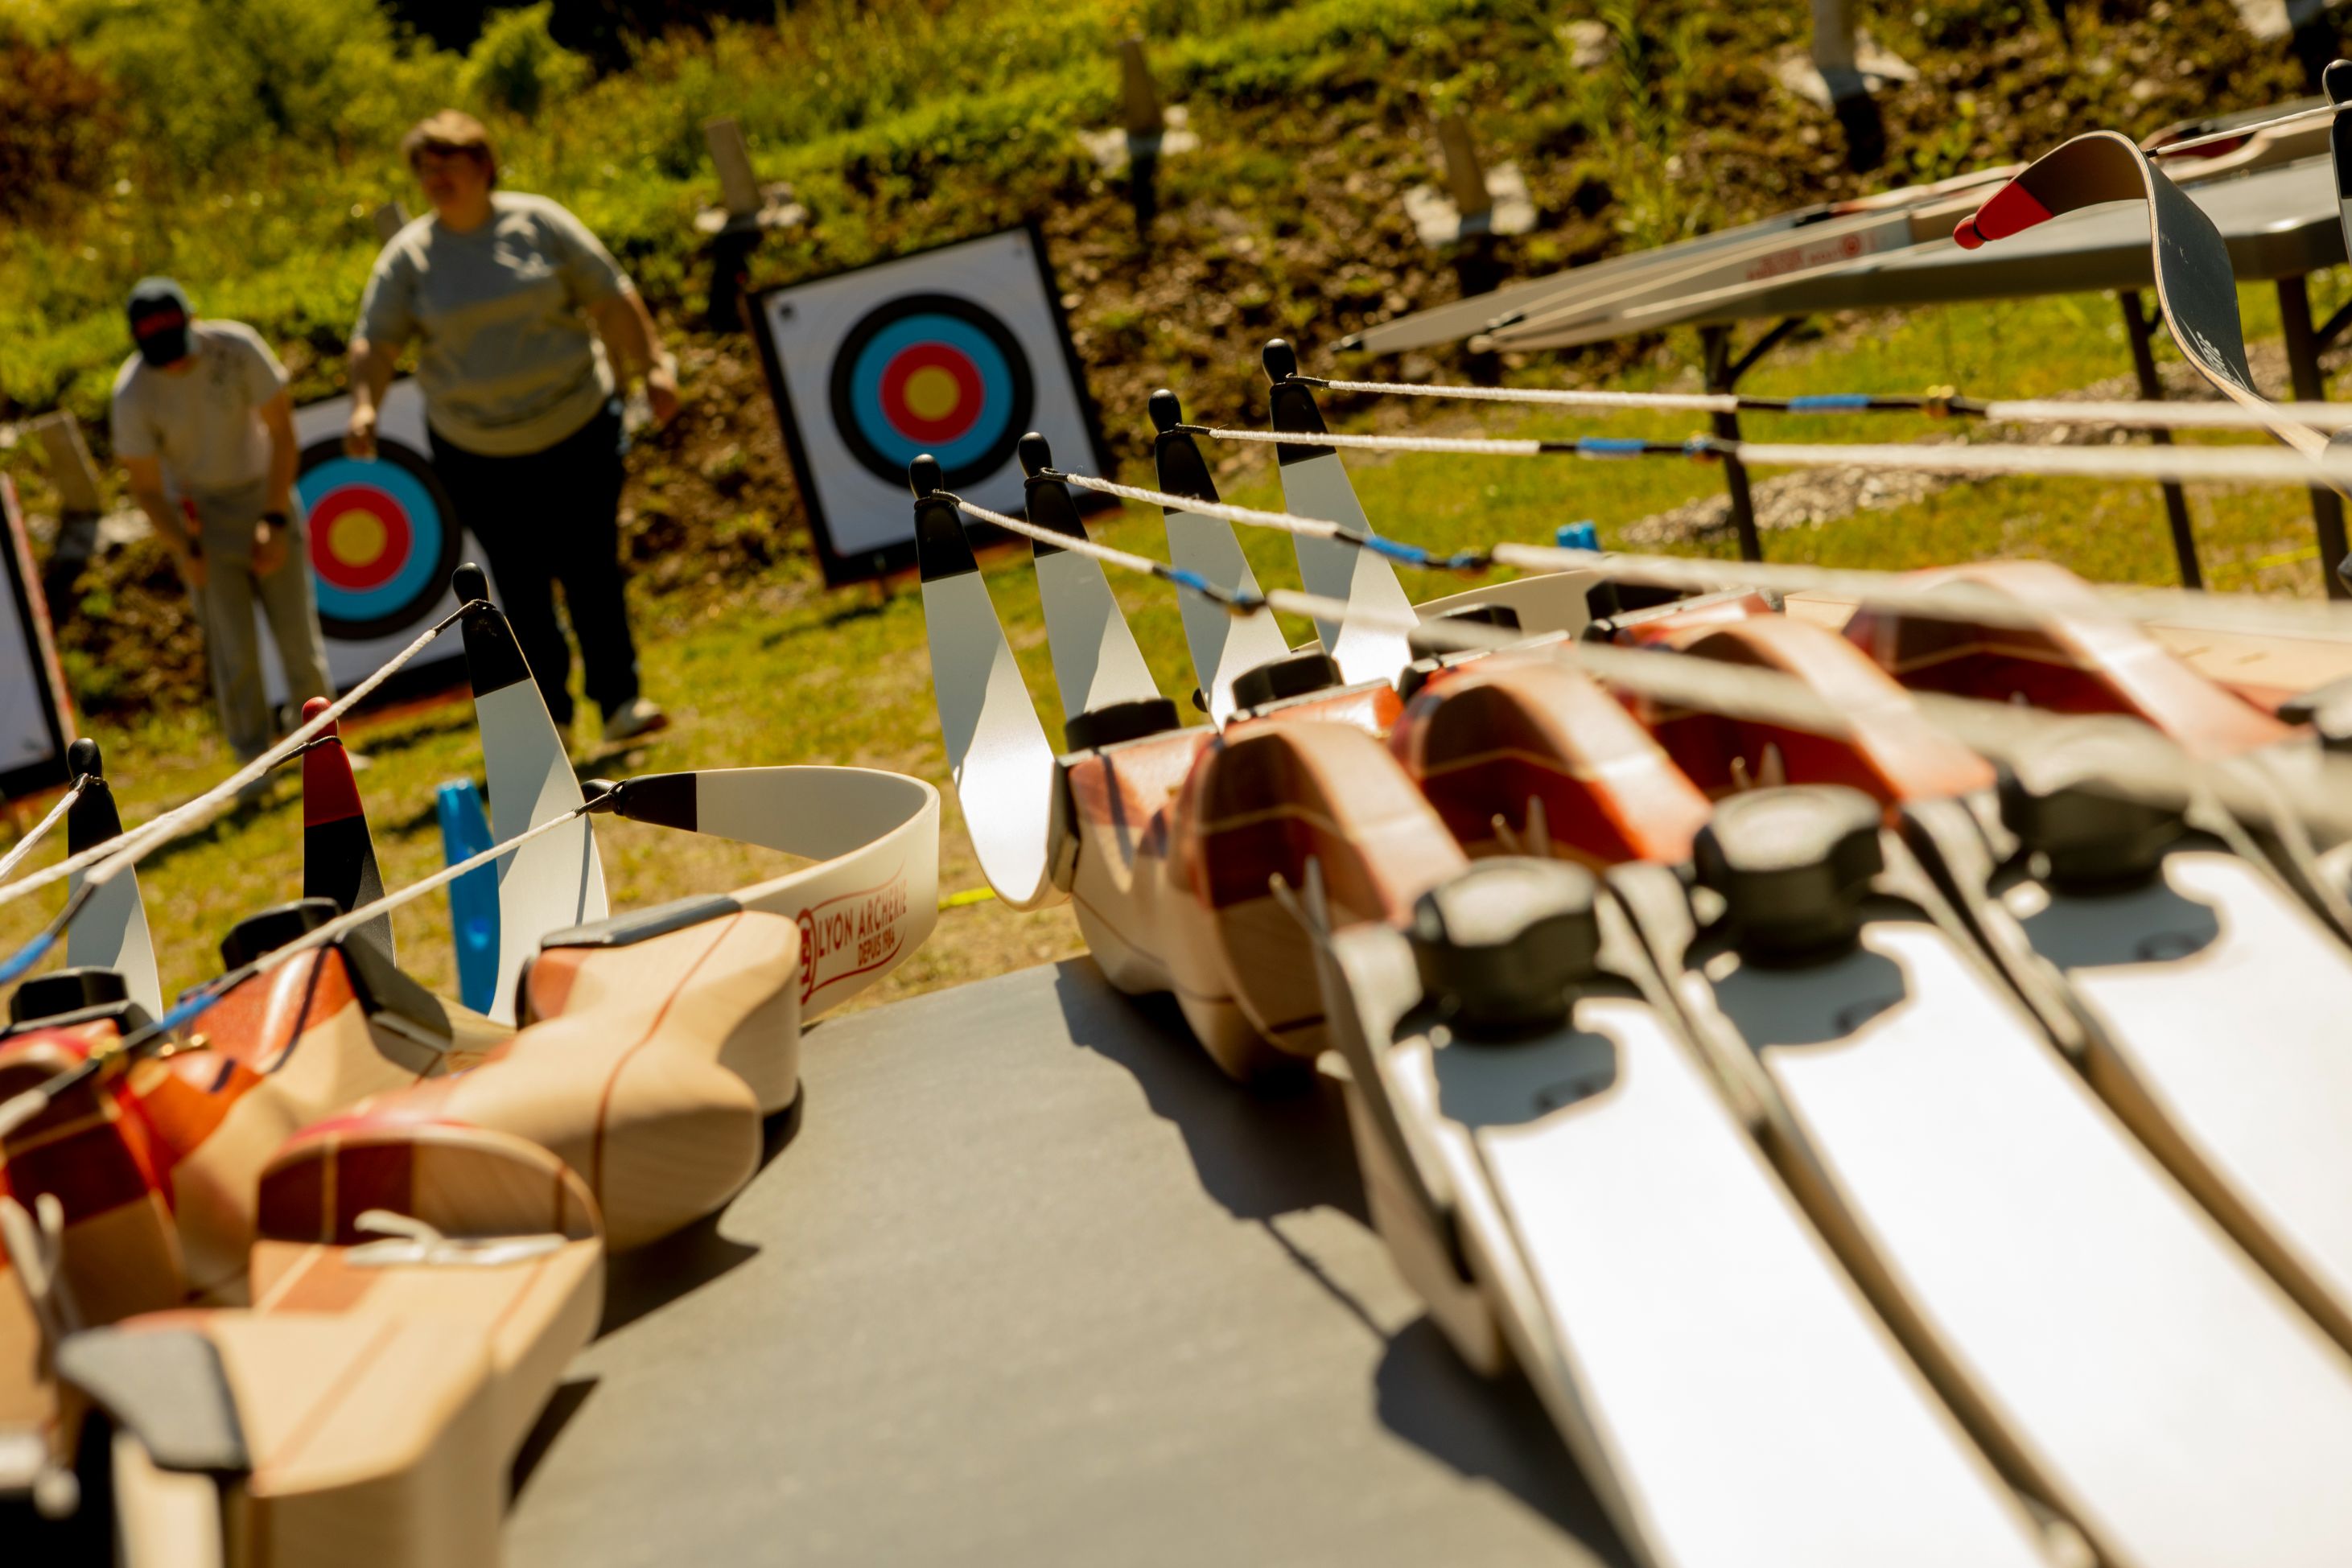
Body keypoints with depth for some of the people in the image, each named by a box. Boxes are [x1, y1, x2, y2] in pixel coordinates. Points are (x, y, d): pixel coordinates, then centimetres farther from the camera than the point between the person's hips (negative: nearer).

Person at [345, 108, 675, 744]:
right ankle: (549, 715, 16)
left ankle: (620, 700, 7)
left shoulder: (538, 223, -2)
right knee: (520, 583, 5)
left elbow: (612, 297, 0)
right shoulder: (408, 255, -1)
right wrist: (364, 405, -21)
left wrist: (654, 364, -6)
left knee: (592, 570, -2)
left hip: (577, 429, -1)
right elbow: (375, 340, -4)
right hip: (478, 452, 1)